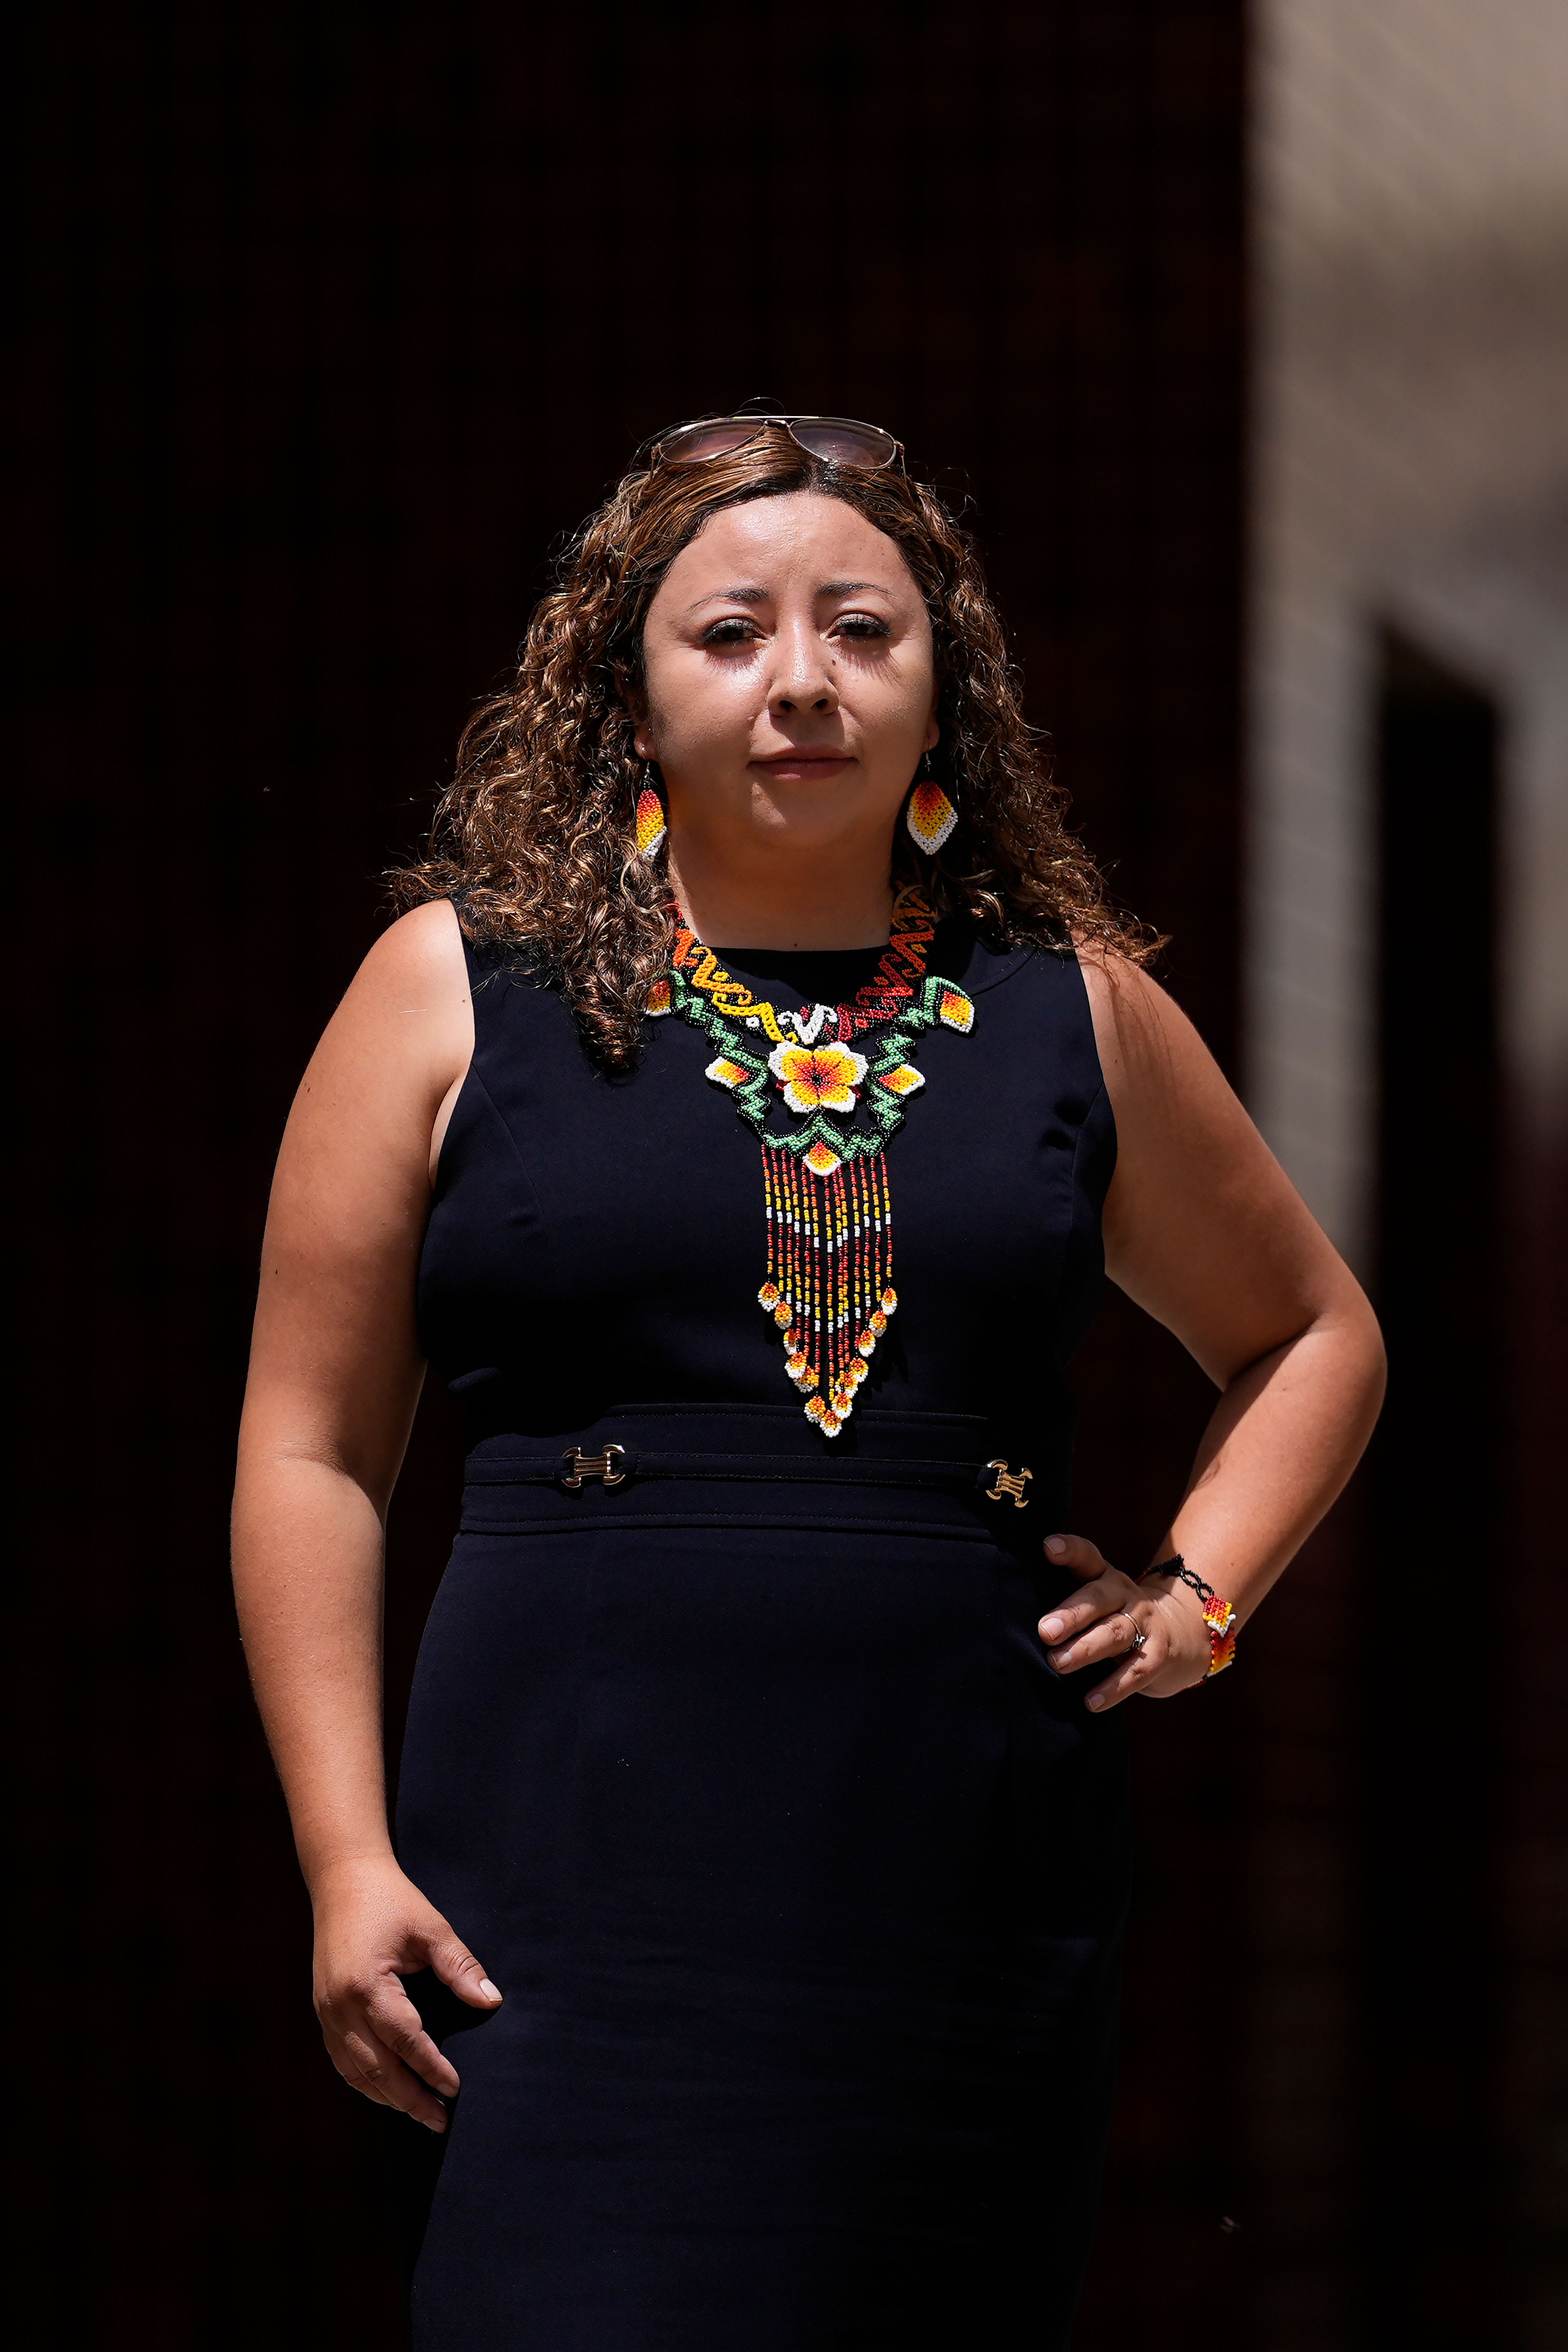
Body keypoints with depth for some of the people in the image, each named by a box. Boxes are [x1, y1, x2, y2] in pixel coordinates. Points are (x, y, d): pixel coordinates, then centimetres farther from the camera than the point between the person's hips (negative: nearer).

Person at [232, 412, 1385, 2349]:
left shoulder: (1073, 1010, 13)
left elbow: (1308, 1332, 28)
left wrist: (1199, 1592, 11)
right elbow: (311, 1448, 4)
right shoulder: (460, 989, 5)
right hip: (582, 1880, -3)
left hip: (972, 1887, 3)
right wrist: (349, 1861, -4)